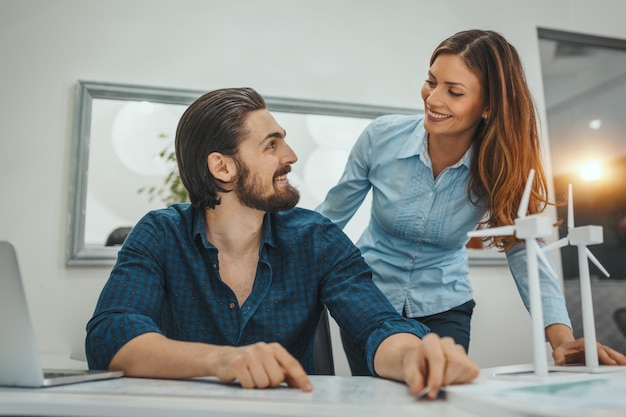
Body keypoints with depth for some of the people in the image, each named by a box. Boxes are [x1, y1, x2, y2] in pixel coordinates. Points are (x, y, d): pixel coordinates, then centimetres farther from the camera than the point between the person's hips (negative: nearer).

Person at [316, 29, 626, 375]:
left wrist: (561, 336, -31)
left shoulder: (502, 168, -15)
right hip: (368, 298, 0)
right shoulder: (382, 136, -17)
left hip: (443, 309, 1)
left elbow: (525, 251, -18)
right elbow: (329, 216, -5)